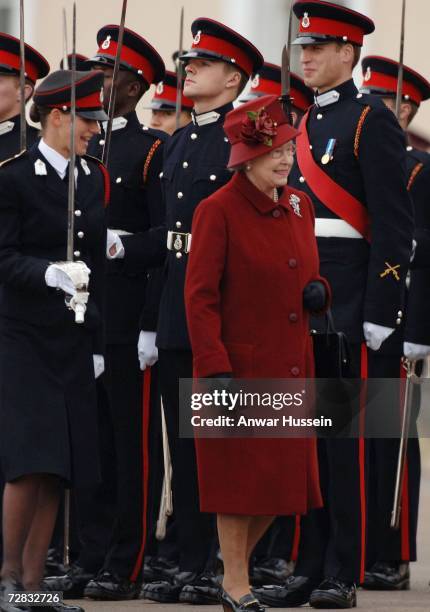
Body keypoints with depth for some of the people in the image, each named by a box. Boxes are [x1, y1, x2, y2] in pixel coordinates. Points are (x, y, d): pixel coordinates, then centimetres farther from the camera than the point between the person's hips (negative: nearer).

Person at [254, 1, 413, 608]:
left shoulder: (371, 121, -6)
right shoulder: (303, 127, 17)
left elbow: (394, 225, -12)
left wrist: (381, 311, -17)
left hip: (349, 301, -8)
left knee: (346, 440, -5)